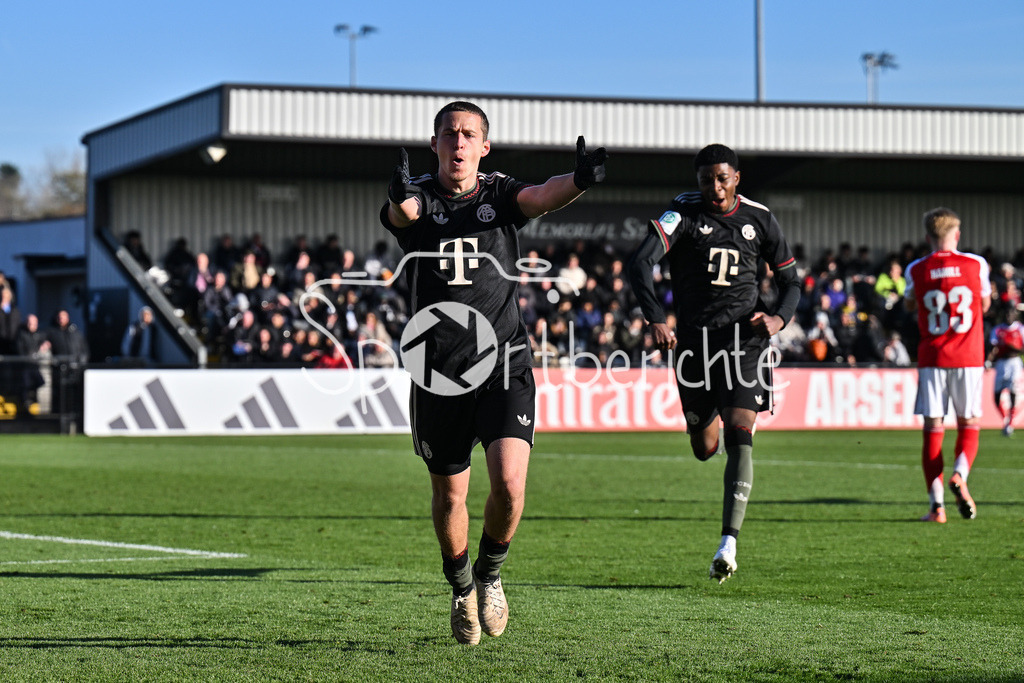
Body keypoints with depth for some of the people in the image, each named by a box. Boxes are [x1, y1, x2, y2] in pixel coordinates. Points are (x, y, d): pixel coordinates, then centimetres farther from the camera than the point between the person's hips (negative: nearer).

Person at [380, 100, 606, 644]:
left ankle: (490, 573, 12)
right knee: (449, 494, 10)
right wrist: (400, 197, -50)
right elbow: (404, 212, -23)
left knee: (509, 483, -16)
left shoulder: (500, 195, 4)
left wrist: (579, 181, -42)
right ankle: (461, 590, 36)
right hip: (438, 371, 0)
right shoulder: (418, 199, 2)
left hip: (504, 364, 0)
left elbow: (542, 196, -17)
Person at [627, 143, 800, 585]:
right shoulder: (683, 214, -2)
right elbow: (640, 263, -16)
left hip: (745, 339, 0)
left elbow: (790, 281, 14)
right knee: (703, 448, 8)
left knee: (739, 436, -16)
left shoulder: (759, 220, 5)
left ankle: (728, 543, -20)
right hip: (695, 341, 0)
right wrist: (656, 319, -30)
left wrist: (779, 318, -8)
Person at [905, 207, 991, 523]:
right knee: (968, 425, 11)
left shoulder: (916, 270, 0)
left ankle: (936, 504, -5)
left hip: (931, 358, 0)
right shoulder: (976, 264, -2)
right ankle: (959, 474, -17)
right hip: (969, 358, 0)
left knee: (933, 428, 3)